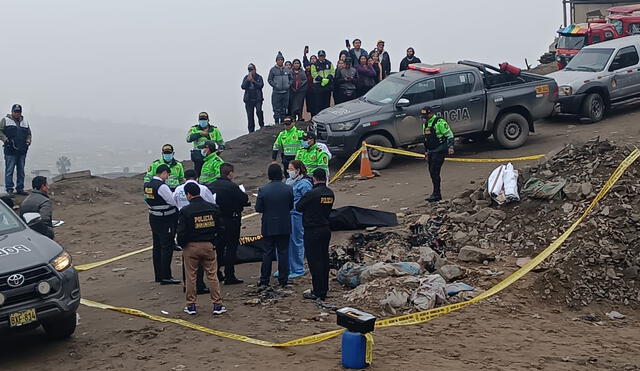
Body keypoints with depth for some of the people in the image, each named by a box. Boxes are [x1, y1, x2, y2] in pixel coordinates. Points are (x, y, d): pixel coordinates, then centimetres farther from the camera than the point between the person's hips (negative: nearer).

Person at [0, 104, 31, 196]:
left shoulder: (25, 122, 16)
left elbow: (29, 133, 23)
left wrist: (28, 142, 6)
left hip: (22, 151, 5)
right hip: (10, 151, -5)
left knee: (21, 171, 9)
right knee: (9, 170, -4)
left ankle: (20, 189, 16)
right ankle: (9, 189, -1)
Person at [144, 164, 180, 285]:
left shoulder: (147, 185, 6)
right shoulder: (162, 186, -21)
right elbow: (174, 202, -20)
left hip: (153, 218, 9)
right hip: (165, 221, -9)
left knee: (157, 247, 14)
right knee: (167, 247, -3)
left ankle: (158, 275, 20)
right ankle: (165, 276, -2)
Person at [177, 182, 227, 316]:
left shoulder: (185, 211, -13)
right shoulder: (213, 208, 0)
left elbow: (181, 233, -13)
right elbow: (219, 229, 7)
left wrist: (181, 244, 6)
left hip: (191, 246, -3)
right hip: (209, 245, 3)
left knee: (190, 277, 9)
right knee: (212, 276, 9)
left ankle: (191, 306, 15)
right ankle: (217, 305, 10)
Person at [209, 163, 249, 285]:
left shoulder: (211, 185, 1)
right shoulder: (232, 186, -18)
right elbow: (244, 199, -14)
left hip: (216, 220, 7)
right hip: (231, 221, -6)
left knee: (218, 247, 18)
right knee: (231, 247, 1)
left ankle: (216, 274, 24)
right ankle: (229, 276, 1)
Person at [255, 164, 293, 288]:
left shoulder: (263, 190, -11)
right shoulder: (288, 189, -9)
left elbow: (258, 208, -9)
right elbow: (292, 206, 0)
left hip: (269, 226, 0)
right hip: (285, 226, 0)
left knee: (267, 253, 8)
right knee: (283, 252, 9)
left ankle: (264, 281, 10)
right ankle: (283, 280, 12)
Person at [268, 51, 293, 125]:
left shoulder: (287, 70, 9)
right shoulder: (273, 70, -1)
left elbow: (291, 79, 17)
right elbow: (269, 80, 0)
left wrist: (289, 85, 1)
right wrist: (275, 85, -11)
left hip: (285, 91, 4)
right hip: (276, 92, -4)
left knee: (284, 108, 10)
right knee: (276, 108, -5)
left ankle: (283, 121, 19)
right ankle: (277, 122, 0)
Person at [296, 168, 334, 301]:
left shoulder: (312, 193, -18)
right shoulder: (330, 193, 3)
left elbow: (298, 207, -7)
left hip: (312, 231, -7)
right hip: (326, 229, 7)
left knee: (314, 261, -2)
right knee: (324, 259, 13)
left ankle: (317, 292, 0)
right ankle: (324, 291, 20)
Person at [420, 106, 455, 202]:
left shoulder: (439, 122, -13)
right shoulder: (425, 123, 14)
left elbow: (449, 134, -13)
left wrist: (450, 147, -21)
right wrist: (426, 151, 25)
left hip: (440, 151, -9)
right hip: (431, 151, 9)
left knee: (434, 172, -13)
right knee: (432, 172, 8)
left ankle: (436, 195, -9)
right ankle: (436, 194, 16)